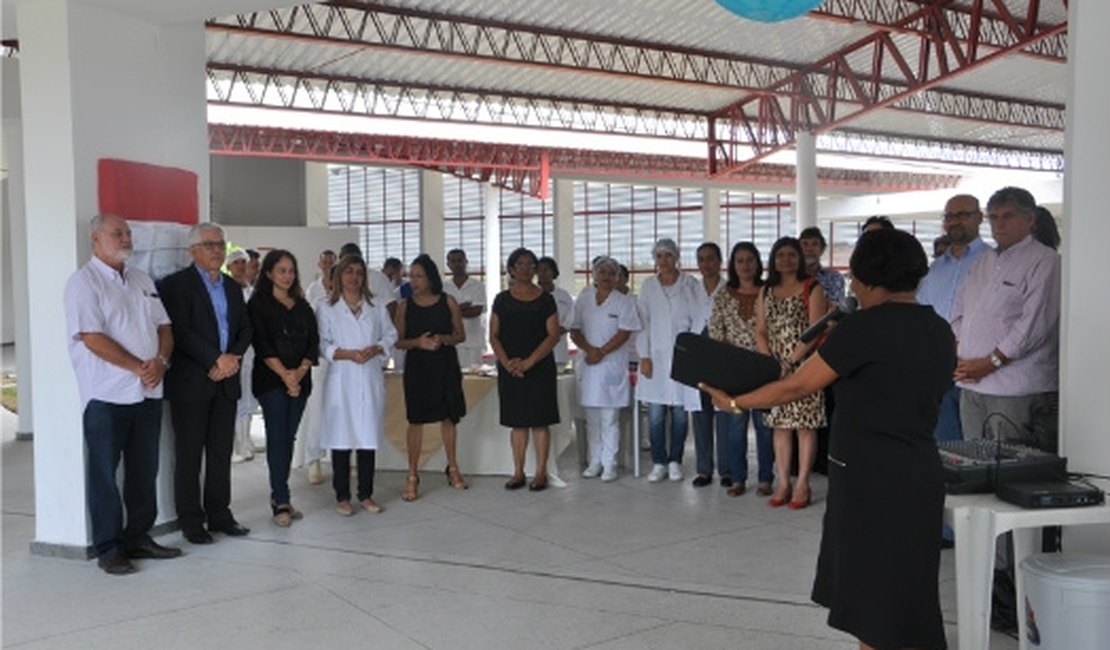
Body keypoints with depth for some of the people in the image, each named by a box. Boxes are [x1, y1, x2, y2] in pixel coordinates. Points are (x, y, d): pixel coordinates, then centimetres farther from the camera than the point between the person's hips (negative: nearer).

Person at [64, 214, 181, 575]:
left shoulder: (141, 280, 15)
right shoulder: (84, 282, -6)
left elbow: (164, 326, 12)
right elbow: (93, 338, -15)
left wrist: (160, 361, -7)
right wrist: (138, 368, -15)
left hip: (148, 393, 6)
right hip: (107, 395, -6)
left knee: (144, 471, 12)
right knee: (104, 474, 3)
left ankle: (138, 538, 24)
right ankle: (108, 549, 12)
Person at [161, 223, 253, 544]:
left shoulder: (232, 287, 16)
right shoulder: (177, 284, -4)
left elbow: (245, 329, 13)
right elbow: (181, 331, -15)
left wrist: (233, 358, -5)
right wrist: (217, 359, -17)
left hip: (226, 382, 6)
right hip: (191, 382, -6)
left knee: (221, 452, 10)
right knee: (189, 454, 2)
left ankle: (219, 514, 19)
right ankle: (191, 521, 10)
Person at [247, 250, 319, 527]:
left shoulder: (302, 306, 15)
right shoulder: (258, 304, 1)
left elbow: (313, 341, 7)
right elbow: (261, 344, -8)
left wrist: (300, 372, -9)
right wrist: (284, 374, -15)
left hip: (300, 379, 5)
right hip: (271, 379, -5)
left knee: (289, 437, 6)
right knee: (278, 437, -8)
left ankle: (279, 495, 14)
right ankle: (281, 502, -6)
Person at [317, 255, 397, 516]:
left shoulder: (377, 306, 12)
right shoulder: (326, 309, 3)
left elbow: (390, 335, 10)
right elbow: (322, 344, -3)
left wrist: (375, 349, -9)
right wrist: (347, 354, -16)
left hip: (371, 379, 3)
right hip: (341, 379, -2)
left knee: (369, 436, 5)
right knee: (341, 437, 0)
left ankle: (366, 494, 15)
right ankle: (342, 497, 10)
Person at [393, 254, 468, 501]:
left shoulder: (448, 302, 1)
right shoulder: (405, 306, 1)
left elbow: (461, 335, 4)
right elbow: (398, 341, 1)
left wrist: (443, 339, -15)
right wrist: (418, 342, -17)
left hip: (445, 365, 1)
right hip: (417, 367, -1)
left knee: (448, 417, 11)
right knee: (416, 420, -1)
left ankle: (453, 469, 26)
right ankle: (412, 477, 6)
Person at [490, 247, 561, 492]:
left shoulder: (545, 299, 2)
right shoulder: (502, 299, 7)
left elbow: (553, 335, -4)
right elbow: (493, 336, 5)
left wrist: (528, 362, -13)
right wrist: (507, 362, -11)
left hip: (539, 368, -2)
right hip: (510, 369, 2)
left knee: (539, 421, -1)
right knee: (517, 422, 7)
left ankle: (541, 473, 7)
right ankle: (518, 472, 15)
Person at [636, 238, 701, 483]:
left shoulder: (690, 284, 3)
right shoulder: (648, 286, 8)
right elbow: (642, 322, 6)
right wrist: (644, 356, -1)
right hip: (655, 357, 1)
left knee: (679, 412, 2)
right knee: (655, 414, 0)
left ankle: (675, 462, 15)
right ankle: (659, 463, 10)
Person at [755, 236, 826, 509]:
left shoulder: (812, 289, -1)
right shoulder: (766, 292, 14)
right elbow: (760, 331, 11)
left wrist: (791, 361, -16)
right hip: (774, 369, 4)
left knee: (805, 425, -2)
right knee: (780, 425, 5)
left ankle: (802, 484, 4)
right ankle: (783, 483, 12)